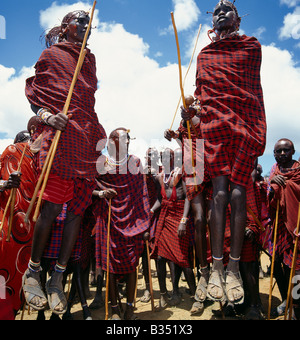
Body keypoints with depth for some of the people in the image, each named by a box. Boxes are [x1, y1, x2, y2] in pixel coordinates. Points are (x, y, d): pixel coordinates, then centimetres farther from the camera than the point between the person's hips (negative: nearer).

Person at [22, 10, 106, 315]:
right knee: (52, 204, -13)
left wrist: (98, 133, 15)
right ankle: (32, 272, 7)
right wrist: (45, 114, -11)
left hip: (87, 137, 5)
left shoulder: (89, 59, 28)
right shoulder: (51, 54, 13)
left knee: (78, 208, -2)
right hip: (60, 133, -5)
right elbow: (32, 90, 9)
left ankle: (57, 278, 8)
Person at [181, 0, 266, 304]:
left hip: (246, 125, 0)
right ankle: (217, 267, -8)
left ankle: (234, 268, -2)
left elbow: (250, 88, 17)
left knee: (237, 192, -9)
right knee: (220, 191, -11)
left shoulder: (252, 46, 20)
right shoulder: (204, 54, 24)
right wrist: (190, 110, 1)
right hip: (214, 125, 1)